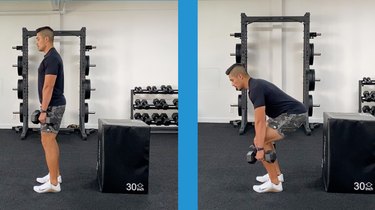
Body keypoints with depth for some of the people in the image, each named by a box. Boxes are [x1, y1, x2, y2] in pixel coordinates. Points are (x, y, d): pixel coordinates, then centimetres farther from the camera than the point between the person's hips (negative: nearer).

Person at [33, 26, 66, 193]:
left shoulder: (51, 58, -19)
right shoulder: (52, 57, 14)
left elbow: (48, 87, -23)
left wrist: (43, 110, -22)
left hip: (52, 106, -11)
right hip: (54, 105, 11)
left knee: (47, 142, -8)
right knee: (51, 141, 16)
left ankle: (53, 183, -4)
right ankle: (55, 175, 24)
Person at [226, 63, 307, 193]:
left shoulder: (255, 89, -17)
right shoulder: (257, 84, 16)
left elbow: (260, 122, -21)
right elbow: (261, 120, 26)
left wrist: (260, 148, -20)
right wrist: (262, 142, 33)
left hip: (294, 114, -11)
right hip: (293, 112, 11)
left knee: (259, 141, -11)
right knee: (264, 138, 23)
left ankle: (274, 183, -5)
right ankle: (276, 174, 26)